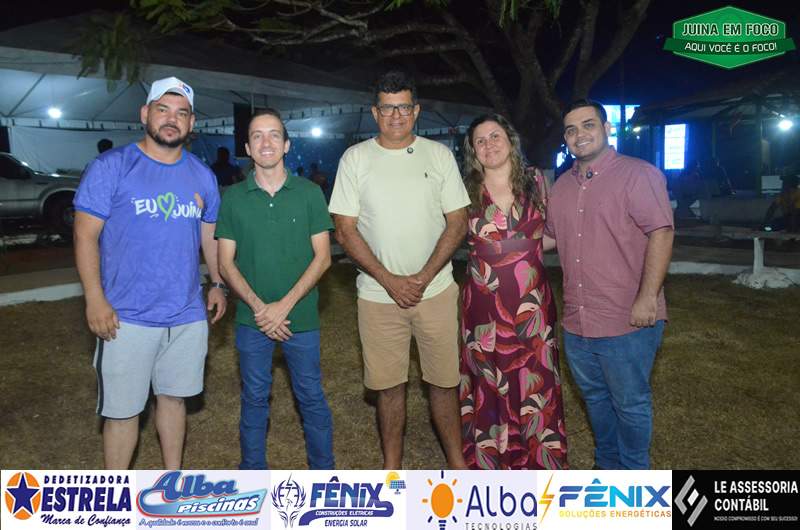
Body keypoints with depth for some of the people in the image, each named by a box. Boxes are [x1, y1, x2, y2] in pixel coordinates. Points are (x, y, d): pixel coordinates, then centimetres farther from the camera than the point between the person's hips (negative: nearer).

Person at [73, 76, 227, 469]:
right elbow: (86, 235, -8)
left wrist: (218, 283, 11)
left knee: (173, 397, 18)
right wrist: (95, 300, -14)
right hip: (127, 318, -4)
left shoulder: (202, 176, 8)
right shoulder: (111, 167, -7)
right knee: (123, 410, 6)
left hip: (188, 316, 4)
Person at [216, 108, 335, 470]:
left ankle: (323, 470, 26)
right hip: (251, 318, 1)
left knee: (311, 397, 9)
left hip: (301, 317, -1)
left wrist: (284, 305, -13)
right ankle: (253, 472, 31)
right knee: (254, 399, 13)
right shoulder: (233, 198, 1)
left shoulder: (309, 193, -2)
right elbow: (226, 262, 1)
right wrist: (258, 305, -13)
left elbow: (322, 256, -5)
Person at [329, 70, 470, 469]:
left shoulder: (439, 155, 4)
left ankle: (457, 462, 26)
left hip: (435, 290, 1)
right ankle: (392, 466, 26)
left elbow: (457, 223, 2)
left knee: (444, 381, 9)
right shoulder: (355, 158, 1)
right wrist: (389, 280, -10)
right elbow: (345, 231, -2)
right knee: (388, 386, 8)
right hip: (378, 294, 0)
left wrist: (422, 279, -9)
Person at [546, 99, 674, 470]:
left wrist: (647, 297, -22)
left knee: (630, 404, 8)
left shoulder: (638, 175, -9)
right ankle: (607, 466, 41)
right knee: (594, 397, 21)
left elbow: (661, 233, -17)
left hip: (627, 322, -7)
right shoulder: (563, 185, 12)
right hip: (577, 322, 7)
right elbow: (550, 237, 23)